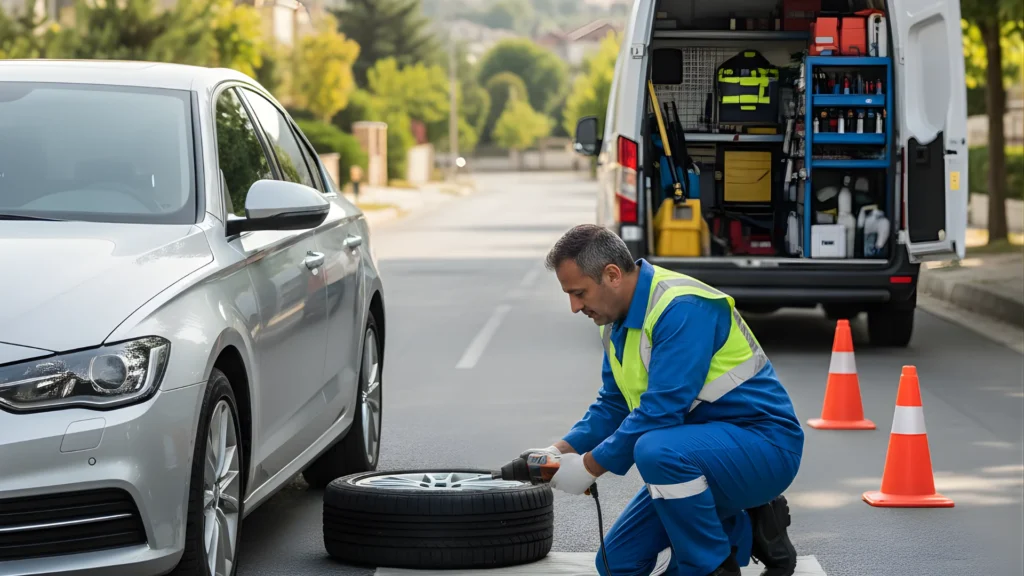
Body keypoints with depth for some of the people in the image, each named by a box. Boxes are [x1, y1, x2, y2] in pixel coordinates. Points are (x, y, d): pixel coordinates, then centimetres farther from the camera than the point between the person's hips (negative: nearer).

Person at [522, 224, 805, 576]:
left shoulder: (681, 308, -24)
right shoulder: (618, 320, 6)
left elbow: (660, 412, -28)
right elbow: (613, 405, 14)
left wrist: (589, 467, -20)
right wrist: (562, 452, -3)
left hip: (763, 445, -9)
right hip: (705, 451, 9)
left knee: (657, 449, -38)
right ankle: (744, 531, 14)